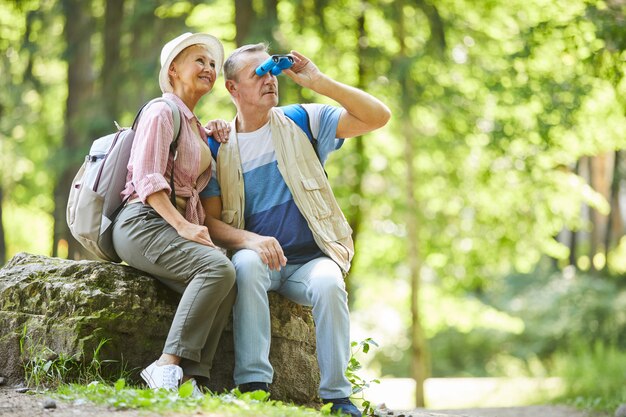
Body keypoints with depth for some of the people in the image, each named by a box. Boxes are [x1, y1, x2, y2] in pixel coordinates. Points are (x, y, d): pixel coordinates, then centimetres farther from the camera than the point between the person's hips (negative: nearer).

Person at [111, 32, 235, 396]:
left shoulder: (195, 125, 24)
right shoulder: (163, 112, -3)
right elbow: (147, 178, -13)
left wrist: (213, 137, 24)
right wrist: (183, 225, -23)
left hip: (175, 226, 8)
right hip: (142, 223, -8)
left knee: (225, 284, -20)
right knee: (218, 267, -30)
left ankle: (190, 378, -27)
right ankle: (168, 366, -33)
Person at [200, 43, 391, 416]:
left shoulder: (302, 122, 6)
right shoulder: (218, 147, 6)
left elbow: (378, 117, -3)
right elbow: (211, 220, 0)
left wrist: (318, 81, -11)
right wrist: (251, 240, -21)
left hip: (311, 259, 0)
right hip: (261, 256, 0)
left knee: (329, 284, -32)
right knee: (247, 265, -34)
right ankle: (253, 383, -34)